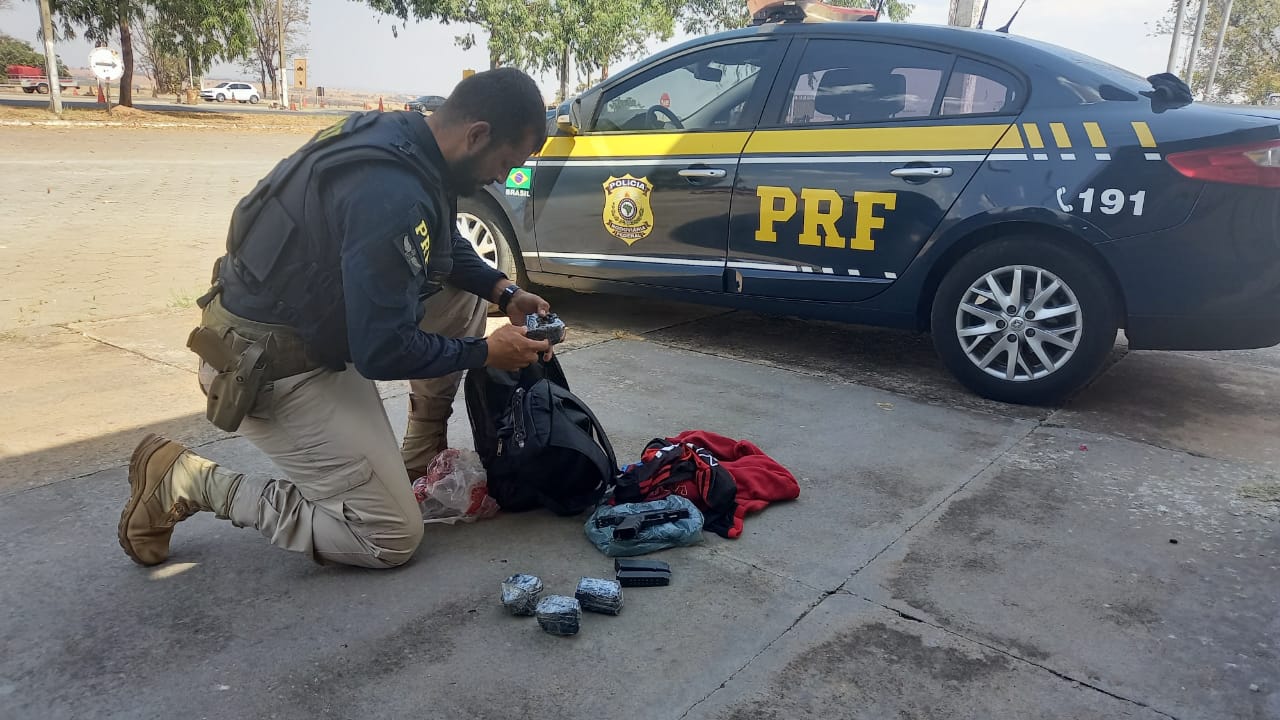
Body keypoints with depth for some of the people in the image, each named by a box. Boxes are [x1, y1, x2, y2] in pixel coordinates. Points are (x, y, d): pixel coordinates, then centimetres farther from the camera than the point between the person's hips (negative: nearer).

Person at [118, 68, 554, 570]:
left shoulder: (401, 136, -1)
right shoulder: (393, 193, -31)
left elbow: (448, 246, 17)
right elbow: (382, 352, -27)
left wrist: (503, 292, 2)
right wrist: (485, 353, -14)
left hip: (313, 317, 10)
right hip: (269, 368, -10)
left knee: (465, 299, 10)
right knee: (391, 540, -3)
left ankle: (422, 457, 20)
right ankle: (193, 484, 1)